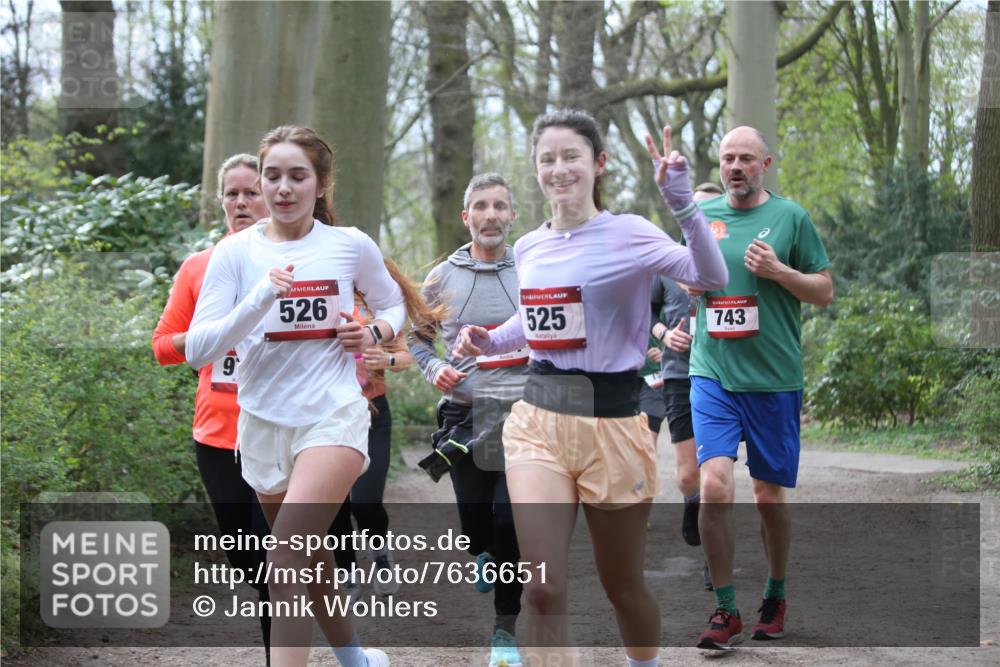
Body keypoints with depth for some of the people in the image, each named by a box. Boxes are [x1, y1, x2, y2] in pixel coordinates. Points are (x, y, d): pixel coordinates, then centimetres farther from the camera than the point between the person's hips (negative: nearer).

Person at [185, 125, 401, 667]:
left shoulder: (351, 245, -1)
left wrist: (374, 333, -4)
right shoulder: (236, 251, -2)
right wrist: (258, 300, -23)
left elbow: (392, 304, 18)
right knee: (308, 563, 18)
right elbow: (196, 349, -10)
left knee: (286, 562, -22)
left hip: (333, 416, -3)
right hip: (263, 421, 3)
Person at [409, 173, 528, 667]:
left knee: (512, 525, -7)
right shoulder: (442, 279, 6)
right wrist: (434, 369, -2)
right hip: (464, 415, 1)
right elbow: (417, 336, 17)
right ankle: (485, 553, 45)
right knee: (476, 525, 7)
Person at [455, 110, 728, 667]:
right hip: (538, 420, 3)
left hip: (612, 424, -3)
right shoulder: (529, 248, 8)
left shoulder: (628, 234, -8)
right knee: (543, 588, -13)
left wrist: (683, 202, -32)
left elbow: (710, 277, -21)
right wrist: (490, 340, 8)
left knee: (623, 586, 12)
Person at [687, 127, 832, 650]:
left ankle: (775, 597, 29)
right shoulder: (700, 216, 9)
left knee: (769, 497, 7)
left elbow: (825, 292, 3)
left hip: (774, 379, -1)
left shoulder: (790, 217, 1)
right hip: (712, 375, 1)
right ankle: (725, 612, -5)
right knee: (714, 487, -14)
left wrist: (778, 271, -13)